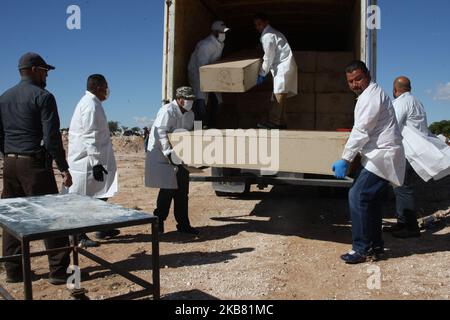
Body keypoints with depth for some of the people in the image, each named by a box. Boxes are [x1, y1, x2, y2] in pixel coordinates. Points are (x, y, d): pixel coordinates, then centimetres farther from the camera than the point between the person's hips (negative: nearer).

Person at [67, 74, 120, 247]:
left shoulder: (89, 102, 16)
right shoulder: (91, 105, -16)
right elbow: (90, 136, -22)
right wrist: (96, 162, -22)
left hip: (87, 161, 10)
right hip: (88, 161, -10)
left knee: (100, 195, 16)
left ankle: (102, 229, 27)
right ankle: (80, 236, 8)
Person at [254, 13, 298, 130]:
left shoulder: (267, 35, -9)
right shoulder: (272, 33, 23)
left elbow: (269, 57, -12)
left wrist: (262, 74, -6)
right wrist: (264, 72, 21)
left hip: (283, 67, -10)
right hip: (282, 67, 10)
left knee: (279, 94, -15)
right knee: (281, 96, 8)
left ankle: (273, 122, -21)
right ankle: (281, 123, 10)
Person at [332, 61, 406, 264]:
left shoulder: (371, 96, -13)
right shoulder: (370, 95, 20)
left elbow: (361, 131, -20)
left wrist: (345, 160, -18)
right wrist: (351, 158, 16)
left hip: (382, 155, -11)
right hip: (381, 155, 11)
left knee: (358, 196, -13)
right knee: (371, 200, 15)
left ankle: (361, 249, -6)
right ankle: (375, 245, 24)